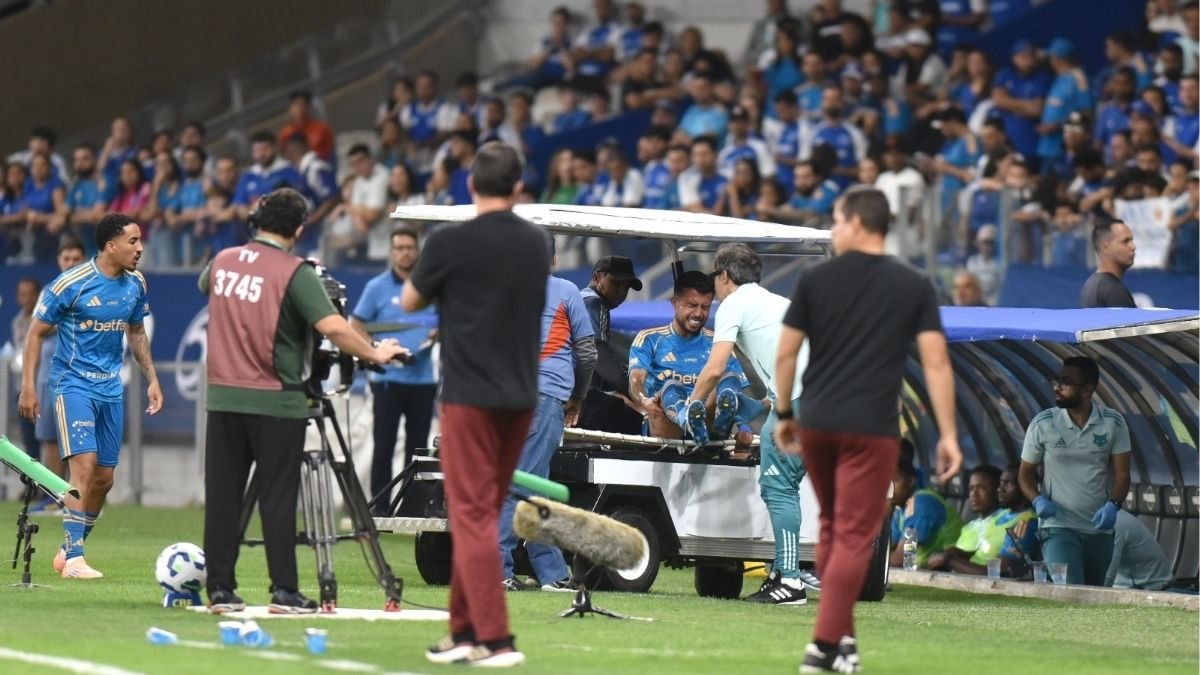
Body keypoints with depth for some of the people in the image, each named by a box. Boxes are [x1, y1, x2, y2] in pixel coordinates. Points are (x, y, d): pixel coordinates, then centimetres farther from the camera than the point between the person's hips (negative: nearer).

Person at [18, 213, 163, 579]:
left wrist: (151, 379, 15)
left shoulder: (135, 284, 3)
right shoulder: (71, 284, -15)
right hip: (73, 384, -6)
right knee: (85, 464, -19)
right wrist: (28, 386, -10)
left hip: (111, 388, 6)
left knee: (104, 478, 6)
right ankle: (73, 557, -16)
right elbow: (36, 332, -7)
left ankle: (68, 551, 20)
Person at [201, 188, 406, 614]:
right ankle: (284, 592, -2)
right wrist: (374, 354, -9)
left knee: (222, 497, 7)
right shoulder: (294, 273, -12)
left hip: (223, 398, 5)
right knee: (277, 497, -1)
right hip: (275, 402, -5)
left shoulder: (222, 262, 7)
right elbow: (333, 327, -21)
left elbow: (203, 286, 31)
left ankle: (220, 591, 8)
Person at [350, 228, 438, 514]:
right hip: (388, 379, -3)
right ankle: (380, 507, 0)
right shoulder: (377, 287, 2)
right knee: (384, 446, -3)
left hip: (423, 379, 3)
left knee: (417, 447, 7)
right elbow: (356, 327, 3)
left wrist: (438, 334, -5)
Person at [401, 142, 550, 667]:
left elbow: (410, 302, 5)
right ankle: (465, 629, 18)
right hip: (521, 396, 5)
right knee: (480, 514, 15)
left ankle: (495, 639, -14)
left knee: (473, 515, -5)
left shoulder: (450, 243, -11)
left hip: (470, 395, -5)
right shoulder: (537, 243, 6)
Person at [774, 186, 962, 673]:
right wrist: (948, 435, -2)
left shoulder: (816, 281, 3)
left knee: (831, 528, 18)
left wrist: (784, 415, 17)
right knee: (854, 536, 0)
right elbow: (936, 362, -5)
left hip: (816, 423, 2)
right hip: (871, 428, -2)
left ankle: (840, 633, 21)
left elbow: (786, 354, 5)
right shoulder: (914, 287, 1)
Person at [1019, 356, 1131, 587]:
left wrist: (1113, 505, -21)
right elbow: (1026, 472, 6)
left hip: (1100, 530, 3)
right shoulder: (1042, 424, -3)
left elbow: (1121, 474, -1)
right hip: (1058, 527, -3)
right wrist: (1037, 500, -15)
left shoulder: (1113, 423, -1)